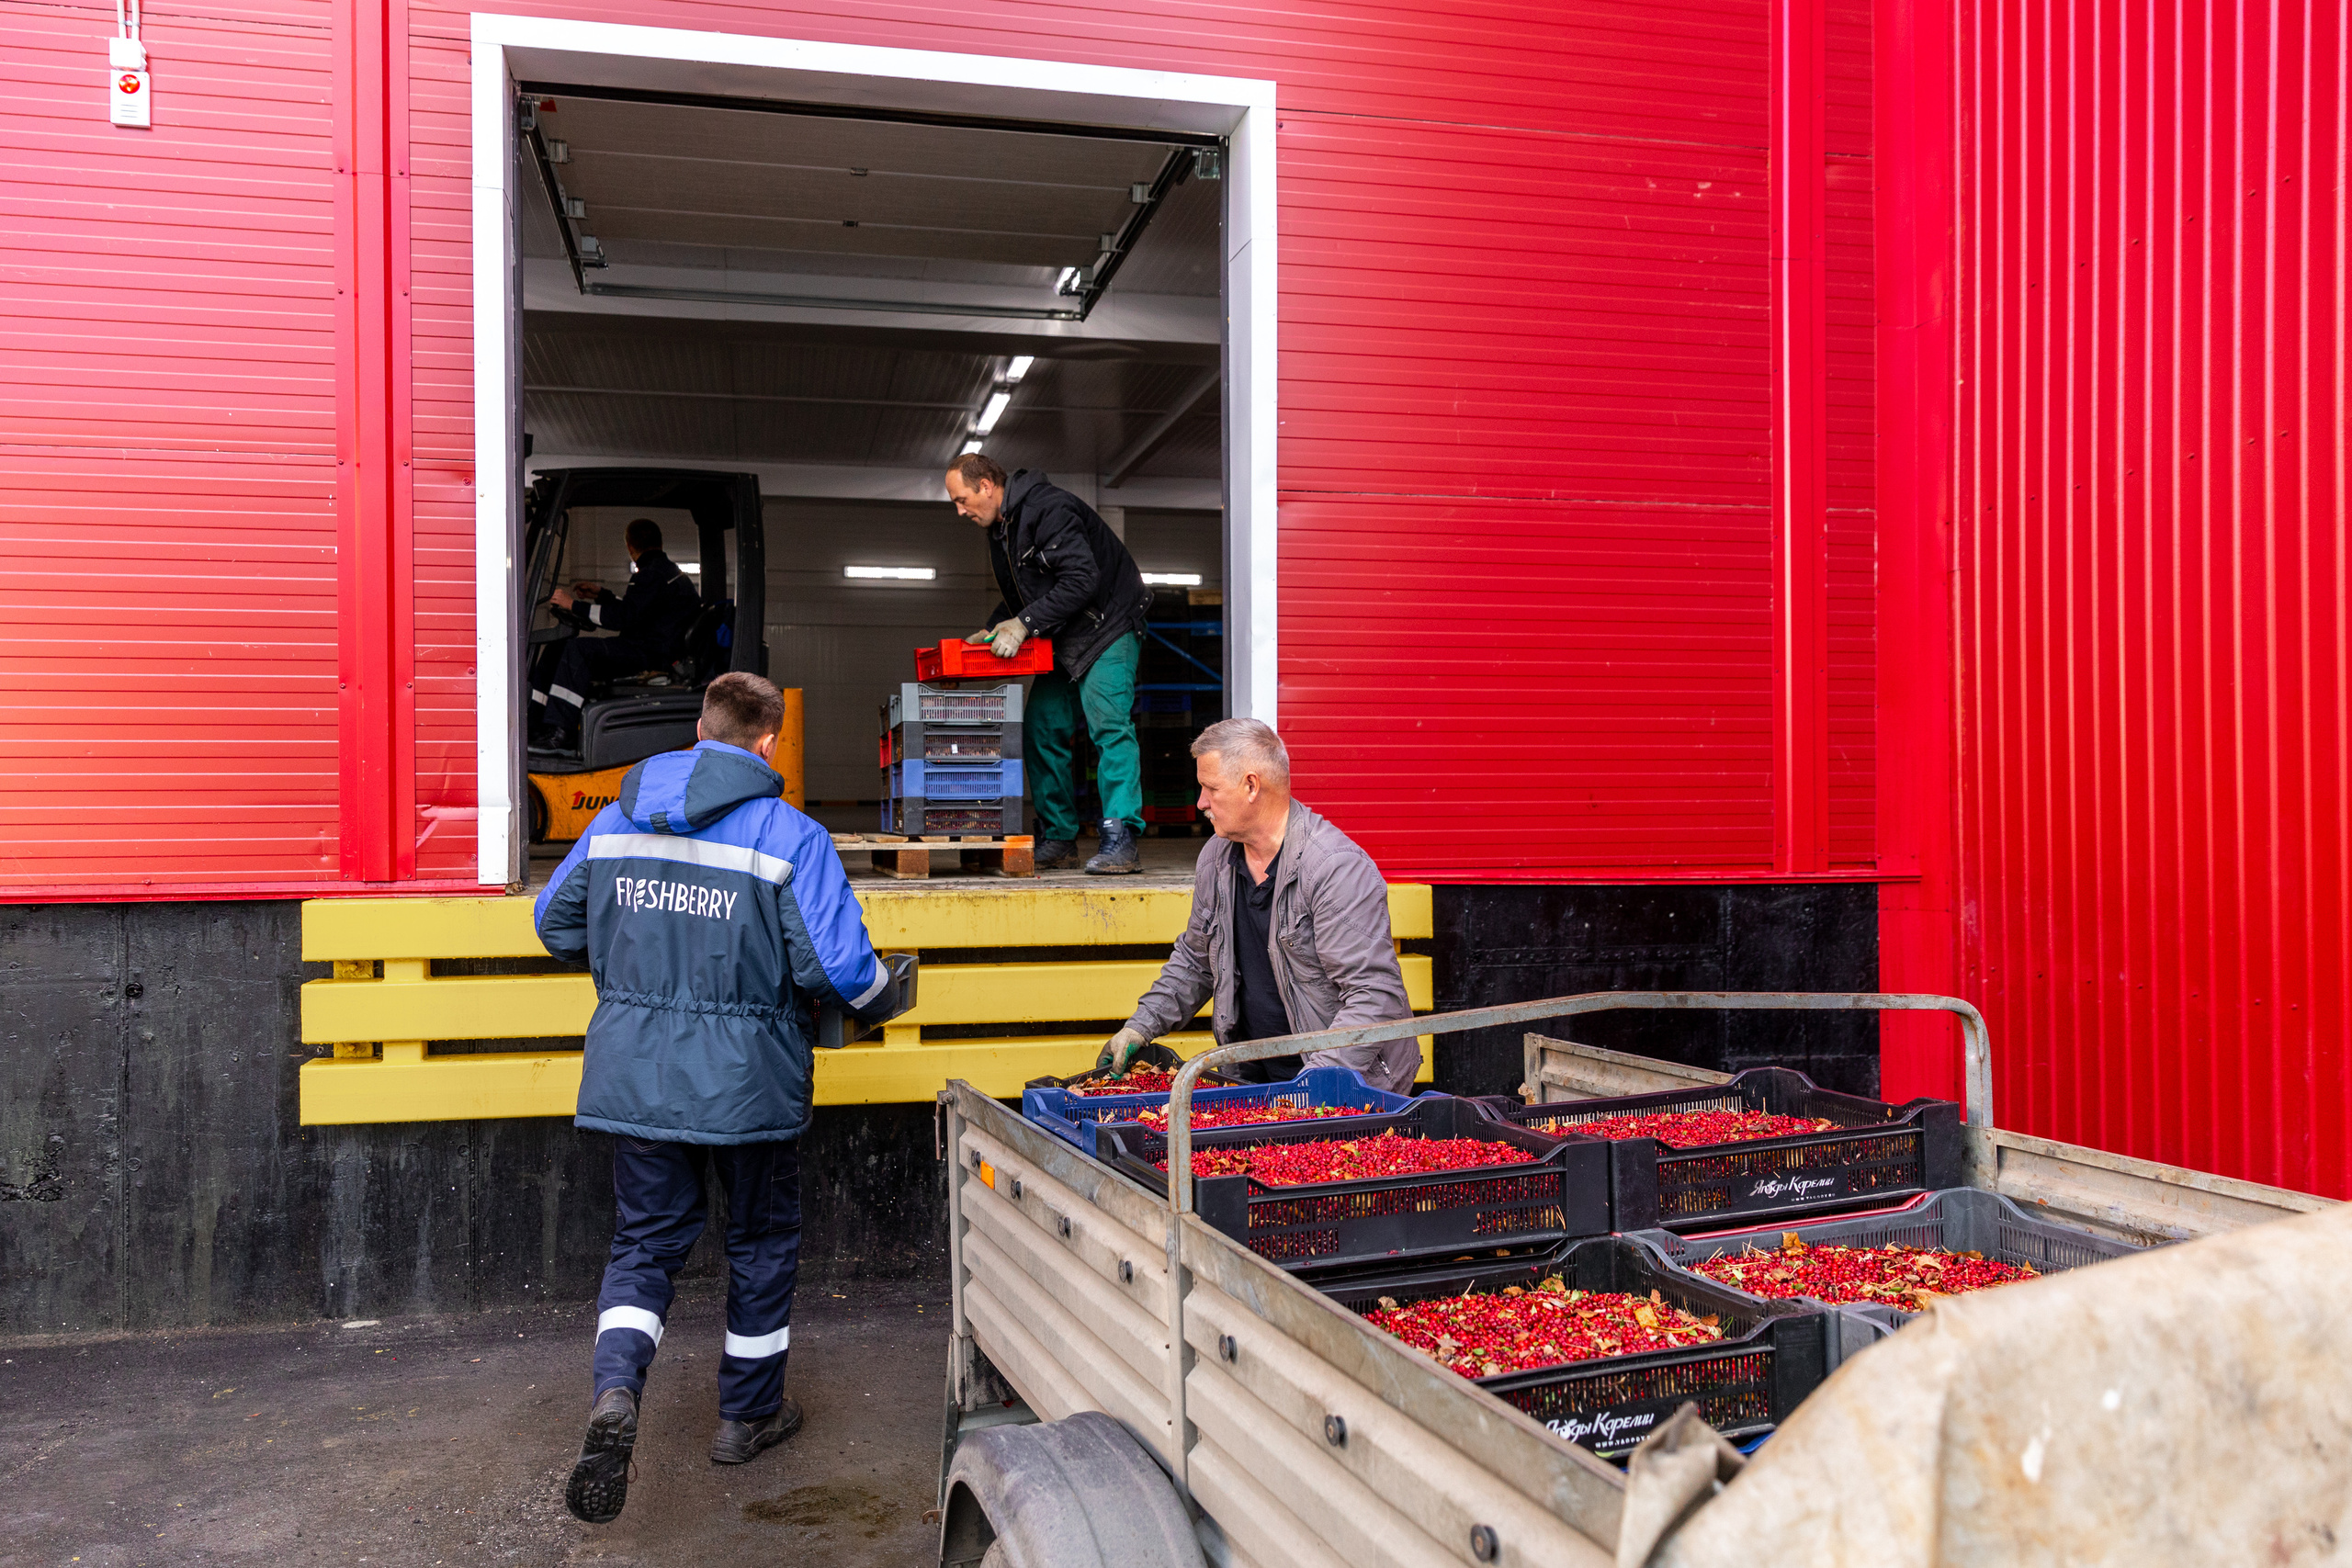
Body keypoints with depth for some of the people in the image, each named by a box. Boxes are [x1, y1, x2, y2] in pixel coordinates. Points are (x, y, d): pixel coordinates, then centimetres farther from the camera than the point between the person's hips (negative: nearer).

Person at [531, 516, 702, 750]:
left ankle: (559, 731, -24)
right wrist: (601, 593, 35)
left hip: (653, 654, -11)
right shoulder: (669, 569, 20)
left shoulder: (652, 573, -14)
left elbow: (622, 617, -22)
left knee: (578, 649, -22)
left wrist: (575, 605, -14)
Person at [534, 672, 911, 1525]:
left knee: (645, 1240, 15)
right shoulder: (789, 836, -13)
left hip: (635, 1073, 3)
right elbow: (835, 966, -17)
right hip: (745, 1077, -3)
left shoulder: (616, 821, 3)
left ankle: (614, 1390, -10)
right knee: (761, 1240, 16)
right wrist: (882, 998, 5)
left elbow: (556, 923, 13)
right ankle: (748, 1414, 30)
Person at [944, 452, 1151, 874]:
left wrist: (1024, 623, -26)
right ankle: (1058, 839, 9)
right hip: (1062, 641, 9)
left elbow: (1082, 579, -27)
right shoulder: (1001, 527, 10)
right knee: (1042, 731, 3)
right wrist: (993, 630, 3)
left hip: (1107, 628, -9)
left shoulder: (1049, 509, -20)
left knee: (1108, 725, -18)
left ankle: (1121, 839, -19)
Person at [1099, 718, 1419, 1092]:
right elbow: (1194, 960, 23)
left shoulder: (1338, 868, -18)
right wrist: (1141, 1026, 12)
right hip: (1258, 1078, 7)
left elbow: (1376, 995, -22)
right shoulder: (1216, 858, 7)